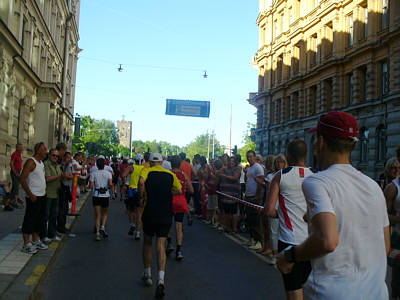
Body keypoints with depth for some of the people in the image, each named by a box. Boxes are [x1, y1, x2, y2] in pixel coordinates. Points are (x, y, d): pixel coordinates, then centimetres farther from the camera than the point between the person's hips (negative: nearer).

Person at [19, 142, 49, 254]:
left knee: (39, 219, 15)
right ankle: (26, 244, 3)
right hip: (34, 197, -9)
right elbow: (22, 179, -19)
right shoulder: (31, 162, -14)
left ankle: (35, 241, 26)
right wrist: (30, 194, -20)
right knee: (30, 220, -3)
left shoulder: (41, 162, 13)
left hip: (42, 195, 9)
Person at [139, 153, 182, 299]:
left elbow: (141, 182, -21)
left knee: (147, 243, 18)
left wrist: (141, 197, -8)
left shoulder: (147, 171, 0)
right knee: (161, 246, 0)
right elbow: (179, 190, 7)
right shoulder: (170, 174, 8)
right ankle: (161, 279, -17)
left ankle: (147, 275, 28)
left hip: (150, 214, -1)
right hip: (166, 215, 1)